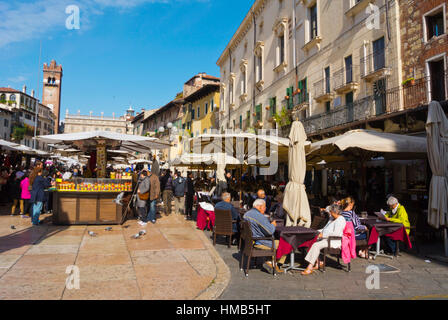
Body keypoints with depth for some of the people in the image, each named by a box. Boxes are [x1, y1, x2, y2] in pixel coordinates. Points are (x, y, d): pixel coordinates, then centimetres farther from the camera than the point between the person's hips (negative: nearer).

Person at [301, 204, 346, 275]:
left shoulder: (340, 220, -12)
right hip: (326, 238, 10)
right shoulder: (333, 219, 21)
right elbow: (325, 229, 25)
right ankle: (317, 263, -3)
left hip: (334, 241, -10)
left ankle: (309, 268, -27)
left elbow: (336, 233, -23)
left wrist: (323, 235, -21)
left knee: (316, 245, -27)